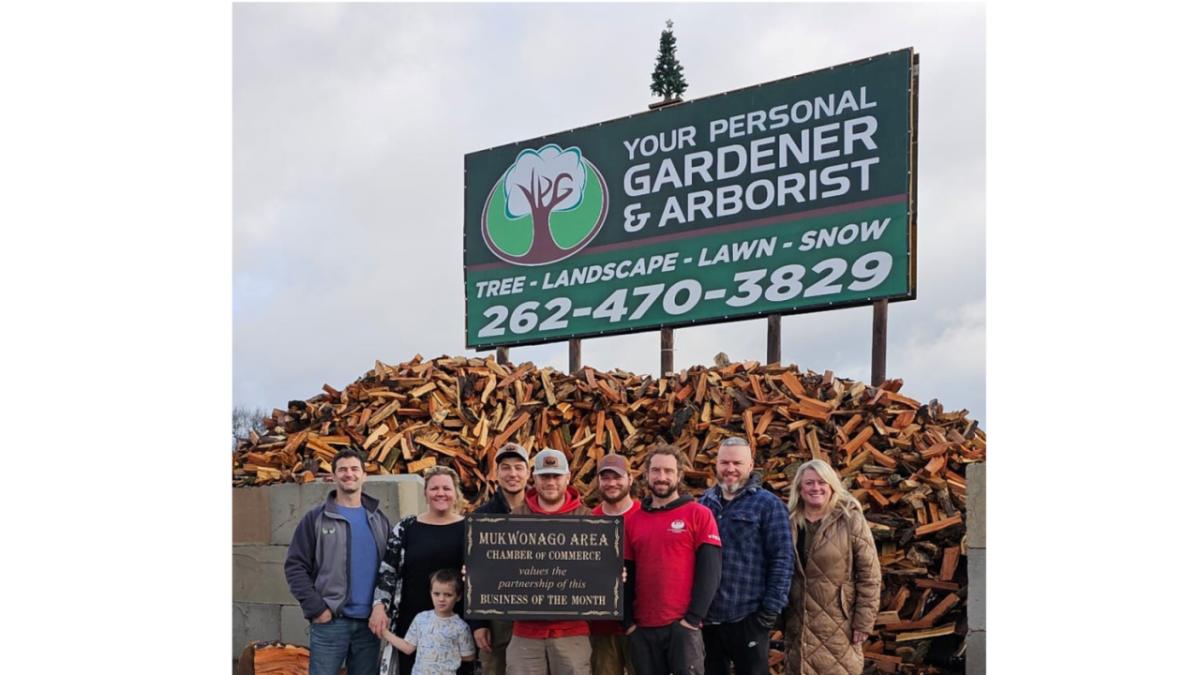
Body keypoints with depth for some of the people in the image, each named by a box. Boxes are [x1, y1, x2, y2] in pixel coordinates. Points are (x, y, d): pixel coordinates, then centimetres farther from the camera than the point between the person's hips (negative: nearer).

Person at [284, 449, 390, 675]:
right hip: (330, 621, -3)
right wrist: (315, 608, -10)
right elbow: (295, 566, -3)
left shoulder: (379, 520, 11)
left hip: (369, 622, 3)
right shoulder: (316, 518, 1)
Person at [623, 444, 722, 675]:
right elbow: (627, 575, 11)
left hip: (682, 625, -4)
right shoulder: (633, 520, 10)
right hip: (642, 628, 4)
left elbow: (709, 571, -6)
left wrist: (694, 618, -13)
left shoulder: (699, 514, 0)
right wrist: (628, 621, 2)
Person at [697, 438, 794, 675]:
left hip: (748, 618, -4)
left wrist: (771, 609, -12)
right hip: (706, 617, 4)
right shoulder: (703, 503, 8)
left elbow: (782, 559, -7)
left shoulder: (768, 504, -3)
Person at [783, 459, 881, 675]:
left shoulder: (850, 520, -8)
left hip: (838, 623, -4)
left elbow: (869, 575, -8)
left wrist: (864, 621, -10)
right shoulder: (789, 521, 3)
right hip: (798, 624, 4)